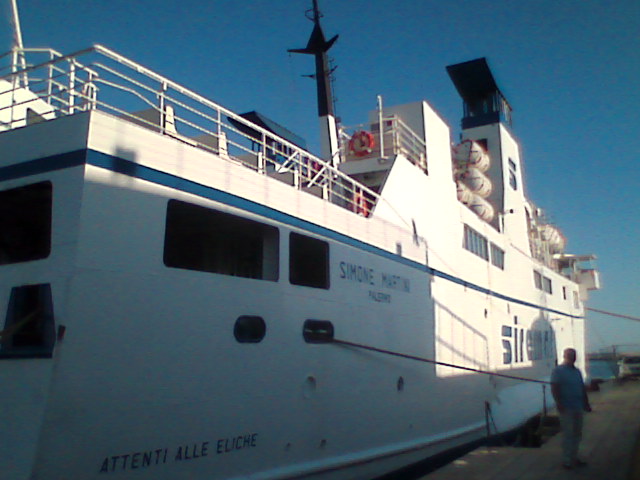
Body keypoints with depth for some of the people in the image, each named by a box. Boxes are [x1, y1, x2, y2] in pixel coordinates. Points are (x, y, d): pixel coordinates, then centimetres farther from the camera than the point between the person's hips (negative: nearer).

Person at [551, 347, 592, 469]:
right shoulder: (558, 370, -7)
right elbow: (554, 388, -14)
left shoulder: (577, 371, 16)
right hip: (566, 408, -7)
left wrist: (586, 403, 17)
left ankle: (574, 458, 22)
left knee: (577, 434, 12)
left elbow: (582, 388, 20)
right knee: (568, 434, -4)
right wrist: (559, 403, -23)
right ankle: (566, 460, 3)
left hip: (578, 407, 7)